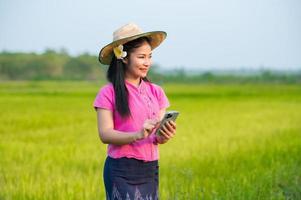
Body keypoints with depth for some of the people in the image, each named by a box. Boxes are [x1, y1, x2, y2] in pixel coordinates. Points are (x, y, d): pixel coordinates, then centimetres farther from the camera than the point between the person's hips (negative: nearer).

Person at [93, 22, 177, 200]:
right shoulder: (109, 93, -4)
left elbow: (159, 134, 7)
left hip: (151, 170, 4)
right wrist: (138, 135, -26)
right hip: (121, 170, -4)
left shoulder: (156, 92, 9)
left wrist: (164, 136, -17)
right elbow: (105, 134, -11)